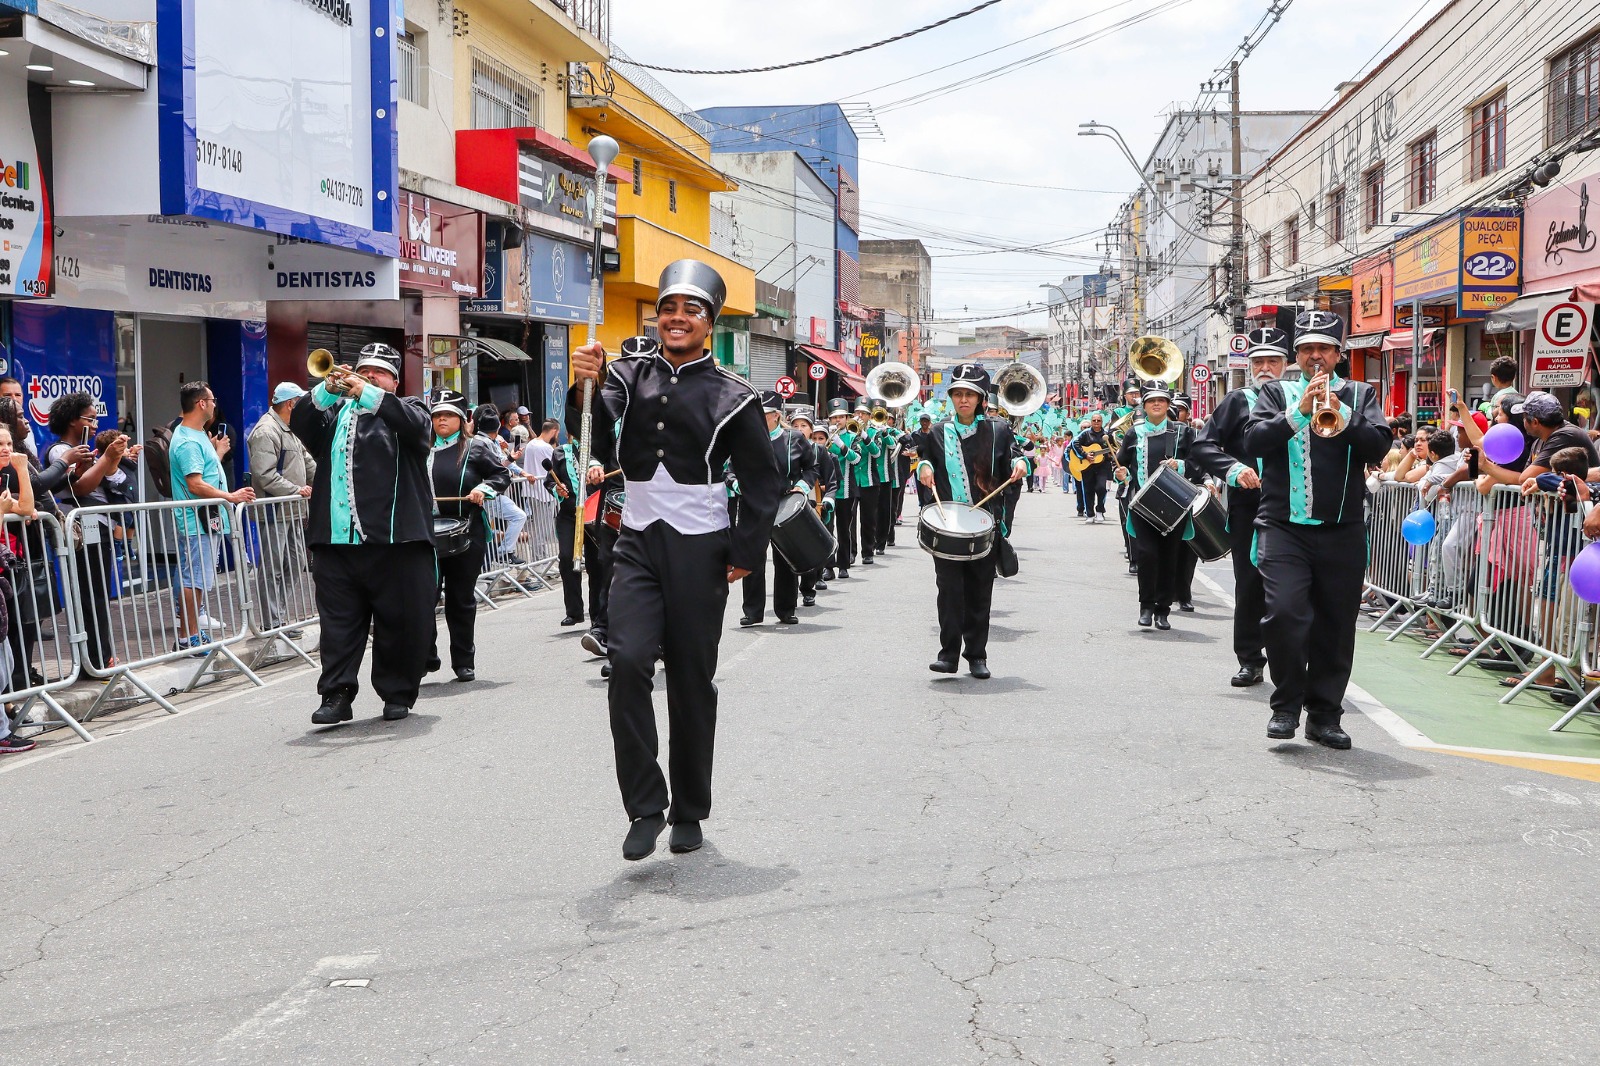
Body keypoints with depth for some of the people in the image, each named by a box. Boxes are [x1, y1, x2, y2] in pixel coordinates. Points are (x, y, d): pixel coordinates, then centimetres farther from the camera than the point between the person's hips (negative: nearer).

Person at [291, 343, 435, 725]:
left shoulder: (406, 409, 12)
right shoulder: (334, 411, 22)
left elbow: (417, 424, -12)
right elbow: (299, 424, 3)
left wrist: (368, 395, -19)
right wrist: (327, 391, -13)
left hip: (395, 539, -3)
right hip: (336, 540, 3)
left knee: (402, 623, 3)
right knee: (338, 622, 1)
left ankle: (398, 695, 14)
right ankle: (337, 696, 3)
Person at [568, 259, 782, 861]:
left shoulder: (730, 397, -1)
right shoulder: (630, 376, 6)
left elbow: (763, 482, 3)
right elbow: (594, 437, -8)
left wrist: (745, 553, -3)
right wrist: (587, 387, -27)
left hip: (699, 547, -2)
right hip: (638, 543, 2)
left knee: (691, 680, 5)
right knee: (628, 662, -15)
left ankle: (689, 812, 19)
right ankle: (645, 806, -4)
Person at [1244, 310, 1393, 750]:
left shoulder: (1360, 395, 12)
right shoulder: (1277, 393, 10)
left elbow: (1378, 445, -3)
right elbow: (1254, 441, -6)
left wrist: (1340, 412, -16)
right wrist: (1299, 411, -15)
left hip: (1343, 531, 2)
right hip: (1285, 527, -2)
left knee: (1336, 626, 5)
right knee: (1284, 613, -16)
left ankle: (1324, 715, 17)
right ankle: (1286, 705, 2)